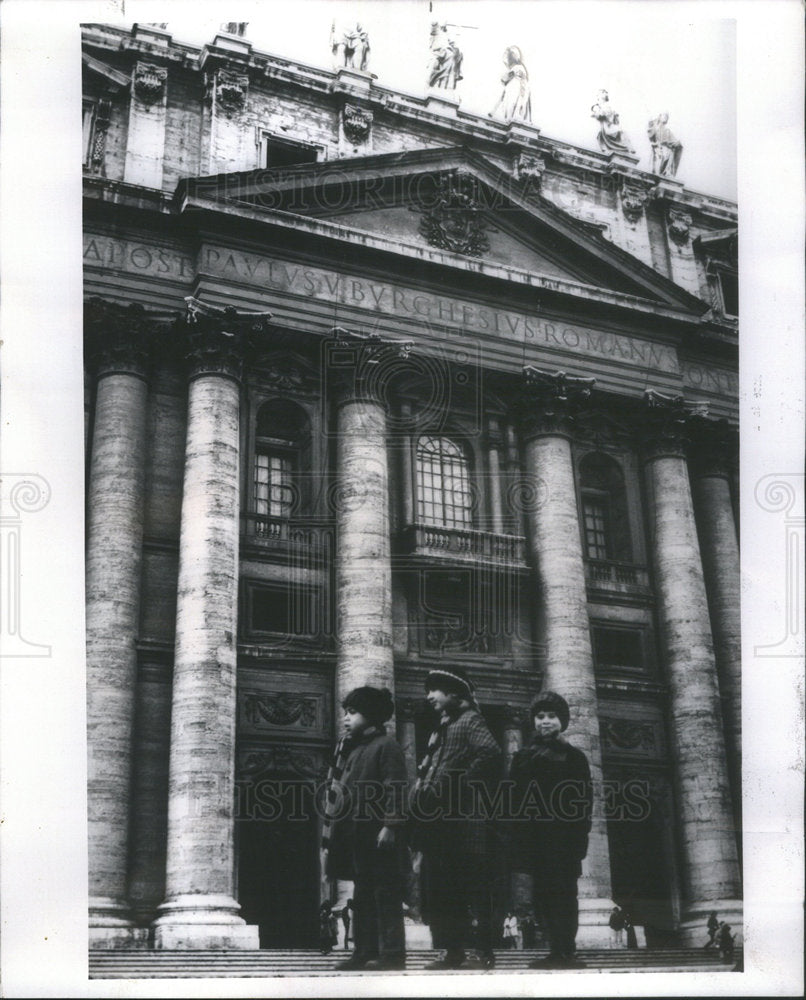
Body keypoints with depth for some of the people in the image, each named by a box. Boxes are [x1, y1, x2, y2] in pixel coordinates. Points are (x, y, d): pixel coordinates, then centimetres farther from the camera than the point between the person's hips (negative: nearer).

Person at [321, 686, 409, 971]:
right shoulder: (348, 747, 17)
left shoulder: (387, 745, -7)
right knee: (363, 894, 12)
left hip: (378, 835, -8)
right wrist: (330, 829, 15)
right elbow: (336, 789, 18)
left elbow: (396, 790, -14)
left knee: (386, 893, -4)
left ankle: (392, 953, 0)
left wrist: (390, 826, -20)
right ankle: (365, 951, 18)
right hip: (356, 835, 8)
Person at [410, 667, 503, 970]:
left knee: (475, 889, -4)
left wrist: (466, 786, -19)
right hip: (437, 823, 9)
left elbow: (491, 753, -22)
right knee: (438, 891, 9)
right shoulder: (441, 729, 23)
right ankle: (453, 951, 15)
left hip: (463, 823, -9)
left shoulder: (469, 721, -4)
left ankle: (485, 952, 2)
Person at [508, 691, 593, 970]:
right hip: (535, 839, 4)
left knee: (563, 894, -7)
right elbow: (514, 800, 9)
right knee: (542, 896, 3)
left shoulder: (574, 757, 6)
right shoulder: (524, 757, 15)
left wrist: (579, 839, -8)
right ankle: (557, 952, 8)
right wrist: (517, 839, 0)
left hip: (563, 840, -3)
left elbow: (584, 802, 1)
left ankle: (566, 952, -5)